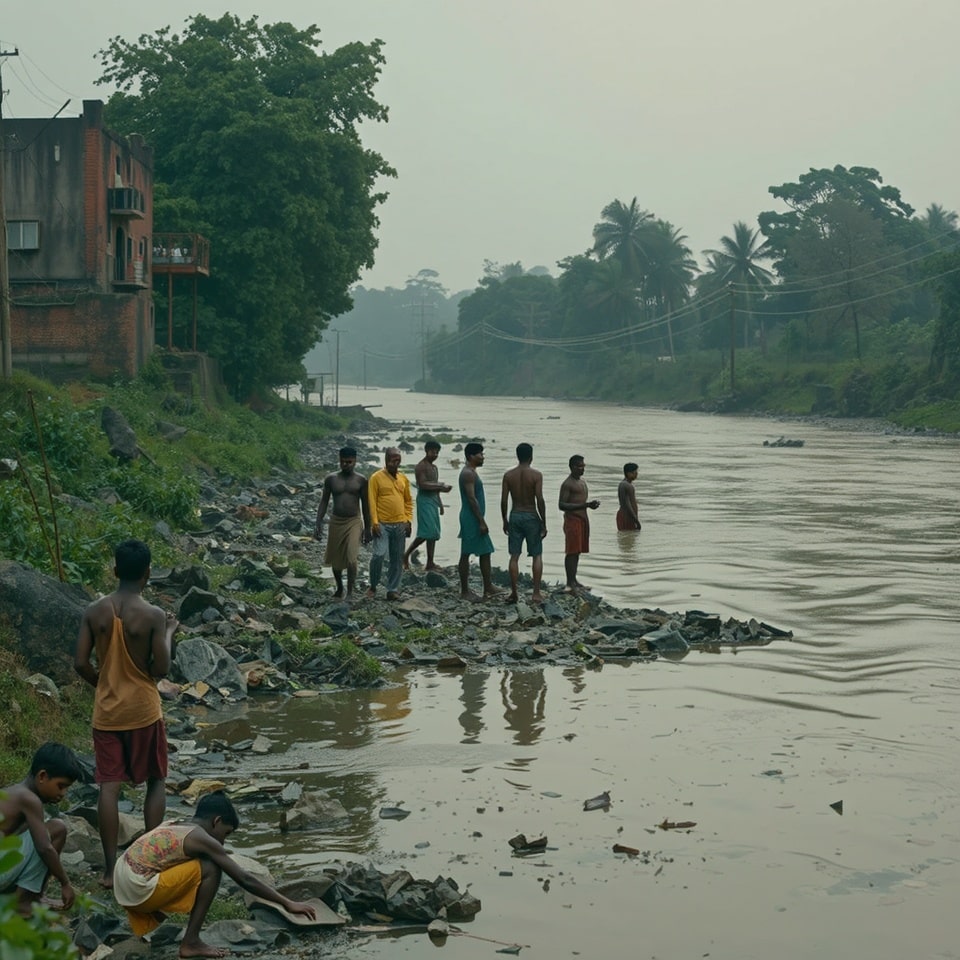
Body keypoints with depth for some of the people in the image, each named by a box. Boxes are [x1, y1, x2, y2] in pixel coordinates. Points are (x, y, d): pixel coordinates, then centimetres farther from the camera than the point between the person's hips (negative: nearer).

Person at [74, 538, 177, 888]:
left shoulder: (94, 612, -4)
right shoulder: (154, 616, -15)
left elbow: (81, 664, -3)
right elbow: (161, 669, -12)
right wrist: (169, 633, 3)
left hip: (106, 711, 3)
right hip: (143, 710, -3)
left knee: (109, 787, 5)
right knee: (155, 782, 14)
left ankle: (110, 869, 5)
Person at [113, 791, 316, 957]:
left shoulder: (173, 825, 17)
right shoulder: (202, 838, -6)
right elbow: (245, 879, -5)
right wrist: (287, 903, 1)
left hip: (123, 886, 9)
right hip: (139, 890, -9)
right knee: (210, 869, -5)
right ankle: (191, 942, -1)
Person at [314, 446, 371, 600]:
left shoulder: (361, 480, -2)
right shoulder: (331, 479, 1)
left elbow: (365, 505, 4)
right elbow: (324, 502, 5)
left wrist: (367, 527, 3)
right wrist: (318, 524, -2)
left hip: (354, 522, -2)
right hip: (336, 522, 2)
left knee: (351, 558, -17)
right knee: (335, 559, 12)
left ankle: (350, 592, -11)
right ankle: (339, 588, 34)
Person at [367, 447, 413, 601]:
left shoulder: (403, 479, 11)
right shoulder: (376, 478, -3)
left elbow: (408, 501, 16)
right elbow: (372, 501, -6)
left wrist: (409, 520, 6)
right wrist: (374, 522, -13)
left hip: (400, 525, 5)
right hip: (382, 524, -5)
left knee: (397, 559, 6)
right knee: (379, 555, -15)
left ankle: (393, 590, 14)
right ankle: (373, 587, 4)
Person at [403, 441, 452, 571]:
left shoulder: (434, 467, 19)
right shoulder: (421, 466, -10)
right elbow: (423, 485, -20)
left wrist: (440, 503, 21)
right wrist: (441, 486, -22)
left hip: (433, 501, 9)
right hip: (424, 500, -9)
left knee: (433, 533, 6)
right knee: (428, 532, -15)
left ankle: (430, 563, 7)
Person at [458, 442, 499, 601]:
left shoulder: (471, 473, 17)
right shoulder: (468, 474, -15)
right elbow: (472, 499, -21)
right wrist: (481, 522, -22)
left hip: (475, 520, 11)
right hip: (471, 519, -11)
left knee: (486, 552, 10)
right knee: (466, 554, -4)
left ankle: (488, 589, 12)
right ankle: (464, 591, 1)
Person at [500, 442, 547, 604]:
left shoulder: (508, 475, -1)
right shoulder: (536, 475, -9)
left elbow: (503, 501, -1)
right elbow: (540, 500, -13)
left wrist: (505, 521, 11)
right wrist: (543, 523, -6)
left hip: (515, 516, 3)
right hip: (531, 516, -3)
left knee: (514, 556, 8)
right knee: (537, 556, 7)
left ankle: (513, 593, 8)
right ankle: (536, 593, 0)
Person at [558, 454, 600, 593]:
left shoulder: (583, 481, 17)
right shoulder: (567, 484, -11)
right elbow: (562, 505, -19)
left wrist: (590, 504, 6)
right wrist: (585, 505, -24)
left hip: (583, 519, 9)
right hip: (572, 519, -9)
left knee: (577, 552, 11)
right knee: (571, 552, -10)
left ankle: (574, 581, 17)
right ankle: (570, 583, -10)